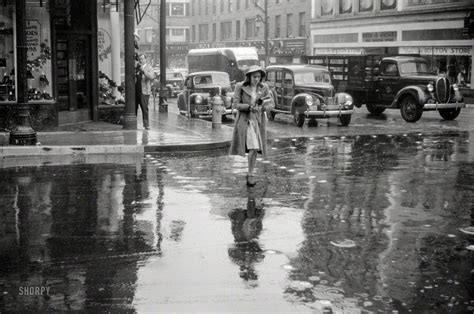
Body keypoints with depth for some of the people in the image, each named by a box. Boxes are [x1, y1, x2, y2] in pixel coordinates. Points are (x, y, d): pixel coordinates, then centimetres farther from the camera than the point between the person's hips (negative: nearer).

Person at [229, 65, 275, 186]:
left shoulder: (264, 88, 0)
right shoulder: (240, 87, -7)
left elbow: (272, 104, 1)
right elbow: (236, 105, -10)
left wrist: (262, 108, -20)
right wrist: (250, 107, -24)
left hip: (258, 121, 1)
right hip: (244, 120, -1)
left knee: (254, 148, -5)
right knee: (243, 147, 3)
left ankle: (250, 174, 6)